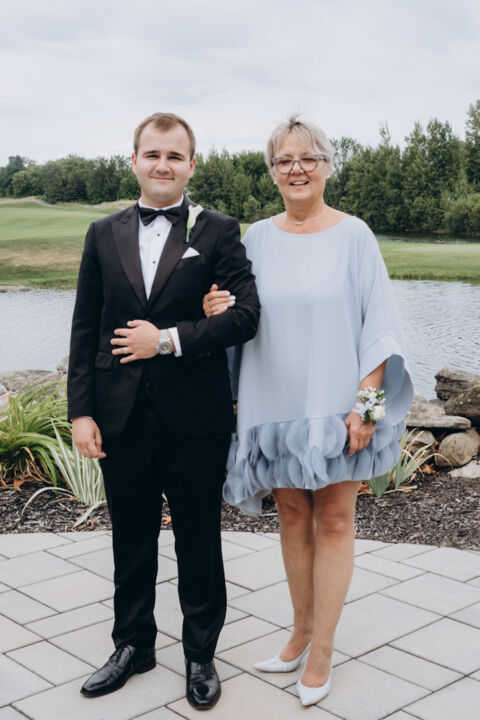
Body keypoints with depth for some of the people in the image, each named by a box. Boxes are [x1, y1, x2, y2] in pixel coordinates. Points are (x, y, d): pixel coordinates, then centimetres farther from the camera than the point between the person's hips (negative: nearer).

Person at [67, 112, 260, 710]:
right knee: (131, 540, 16)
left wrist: (168, 339, -15)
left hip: (195, 419, -2)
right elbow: (85, 329, 6)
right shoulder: (104, 235, 8)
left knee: (198, 543, 11)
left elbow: (245, 315, -10)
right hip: (121, 418, 3)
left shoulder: (218, 232, -1)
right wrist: (81, 411, 0)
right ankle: (133, 645, 36)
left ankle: (200, 654, 30)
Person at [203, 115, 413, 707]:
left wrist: (366, 404, -13)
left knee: (333, 521, 5)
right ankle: (302, 631, 30)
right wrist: (218, 314, -11)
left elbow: (378, 325, -7)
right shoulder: (255, 238, 5)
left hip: (334, 405, -3)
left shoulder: (353, 236, -5)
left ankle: (321, 652, 17)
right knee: (292, 515, 13)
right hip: (276, 402, 4)